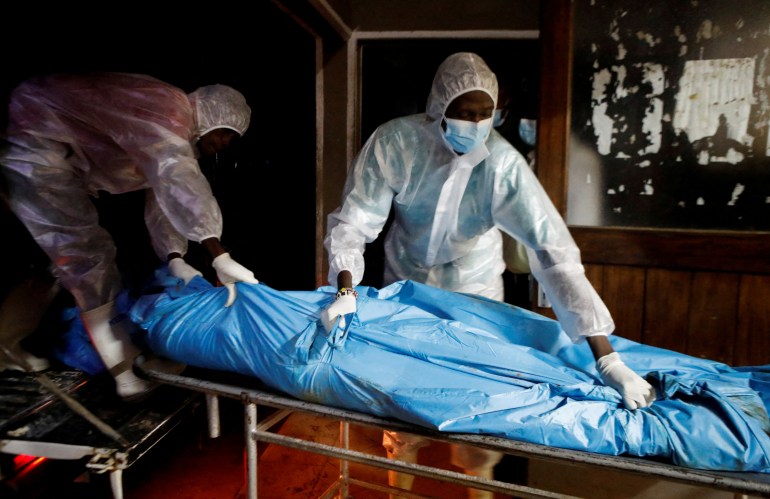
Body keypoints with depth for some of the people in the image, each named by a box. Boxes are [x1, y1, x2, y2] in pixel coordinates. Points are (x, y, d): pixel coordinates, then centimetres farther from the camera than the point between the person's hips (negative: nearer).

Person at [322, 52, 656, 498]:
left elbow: (554, 251, -35)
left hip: (474, 288, -1)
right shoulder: (394, 142, -25)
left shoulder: (502, 162, -29)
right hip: (406, 282, 1)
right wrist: (346, 292, -34)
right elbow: (354, 220, -19)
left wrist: (607, 358, -39)